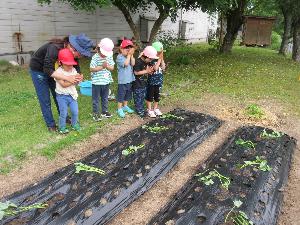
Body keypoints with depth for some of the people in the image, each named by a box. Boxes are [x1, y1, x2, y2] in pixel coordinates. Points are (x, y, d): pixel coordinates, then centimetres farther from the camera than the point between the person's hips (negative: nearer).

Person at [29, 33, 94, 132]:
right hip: (38, 70, -6)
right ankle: (50, 125, 14)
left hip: (52, 69, 6)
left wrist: (79, 76, -36)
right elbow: (47, 70, -39)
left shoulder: (73, 53, -18)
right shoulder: (55, 48, -39)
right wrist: (67, 77, -46)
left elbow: (76, 68, -12)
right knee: (45, 99, 1)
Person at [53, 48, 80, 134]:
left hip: (72, 95, 5)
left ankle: (74, 124, 31)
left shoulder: (73, 70, 0)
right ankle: (62, 128, 22)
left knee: (75, 112, 8)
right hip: (62, 96, -5)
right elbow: (63, 84, -23)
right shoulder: (58, 72, -17)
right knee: (63, 113, 3)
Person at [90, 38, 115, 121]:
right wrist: (102, 67, -22)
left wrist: (107, 66, -18)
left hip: (106, 81, 5)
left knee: (105, 98, 19)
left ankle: (105, 111, 35)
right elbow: (92, 69, -17)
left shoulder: (109, 56, 0)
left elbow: (112, 67, 2)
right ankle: (95, 113, 20)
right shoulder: (95, 57, -15)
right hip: (97, 82, -5)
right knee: (96, 99, 8)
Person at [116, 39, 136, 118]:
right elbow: (126, 64, -26)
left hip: (130, 80, 7)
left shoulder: (130, 56, 5)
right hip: (122, 80, -6)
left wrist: (131, 55, -14)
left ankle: (125, 106, 38)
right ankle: (119, 109, 18)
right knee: (121, 95, 5)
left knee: (128, 94, 20)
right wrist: (129, 54, -19)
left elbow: (133, 64, -9)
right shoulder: (119, 57, -13)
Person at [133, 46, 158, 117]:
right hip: (138, 84, -8)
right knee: (138, 98, 3)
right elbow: (136, 72, -23)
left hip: (144, 83, 8)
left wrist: (150, 70, -10)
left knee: (143, 97, 18)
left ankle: (141, 109, 31)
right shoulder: (138, 62, -23)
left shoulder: (147, 62, 3)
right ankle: (139, 110, 16)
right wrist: (146, 71, -21)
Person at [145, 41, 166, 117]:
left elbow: (163, 68, -8)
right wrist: (159, 59, -21)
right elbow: (155, 68, -26)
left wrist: (162, 59, -12)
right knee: (150, 96, 6)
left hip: (159, 81, 6)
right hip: (151, 81, -6)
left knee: (157, 96, 16)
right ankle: (149, 110, 18)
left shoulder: (160, 59, 4)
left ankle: (155, 108, 32)